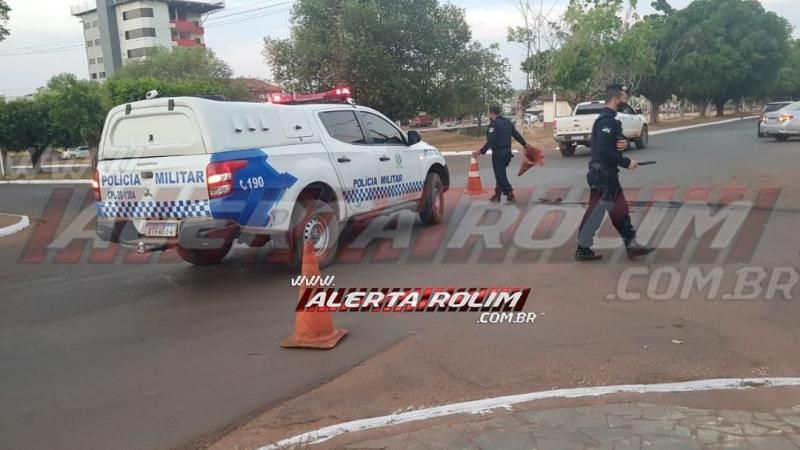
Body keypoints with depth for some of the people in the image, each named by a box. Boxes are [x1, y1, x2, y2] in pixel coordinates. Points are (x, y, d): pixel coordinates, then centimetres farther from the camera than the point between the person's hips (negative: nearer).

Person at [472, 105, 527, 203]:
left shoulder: (494, 124, -14)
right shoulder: (508, 122, 10)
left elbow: (490, 141, -22)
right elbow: (516, 135, 15)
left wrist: (481, 152, -22)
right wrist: (525, 144, 27)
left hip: (498, 153, -8)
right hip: (507, 152, 8)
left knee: (500, 175, -2)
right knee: (500, 174, 16)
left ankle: (510, 195, -5)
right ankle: (497, 195, 20)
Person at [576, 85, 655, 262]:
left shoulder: (610, 119, 14)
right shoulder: (606, 121, -19)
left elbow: (616, 142, 18)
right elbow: (604, 151, -27)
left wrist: (625, 143, -6)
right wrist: (626, 162, -18)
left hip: (607, 174, 10)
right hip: (603, 174, -10)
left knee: (620, 210, 13)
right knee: (596, 212, -2)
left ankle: (632, 246, 19)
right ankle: (583, 249, 8)